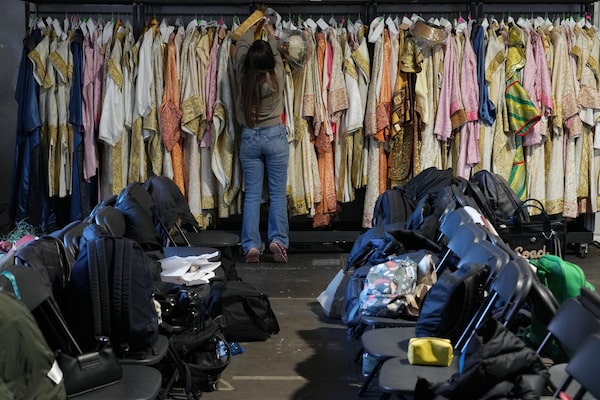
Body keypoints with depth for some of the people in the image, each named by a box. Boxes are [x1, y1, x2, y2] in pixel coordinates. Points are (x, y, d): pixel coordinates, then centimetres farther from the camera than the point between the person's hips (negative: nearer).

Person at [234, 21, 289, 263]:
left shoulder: (243, 77, -7)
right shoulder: (276, 77, -10)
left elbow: (241, 46, 11)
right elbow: (276, 53, 11)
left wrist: (252, 27, 28)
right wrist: (271, 35, 30)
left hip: (249, 138, 2)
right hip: (275, 136, -2)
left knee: (252, 194, 4)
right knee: (278, 193, 4)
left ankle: (251, 245, -1)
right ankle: (277, 239, -5)